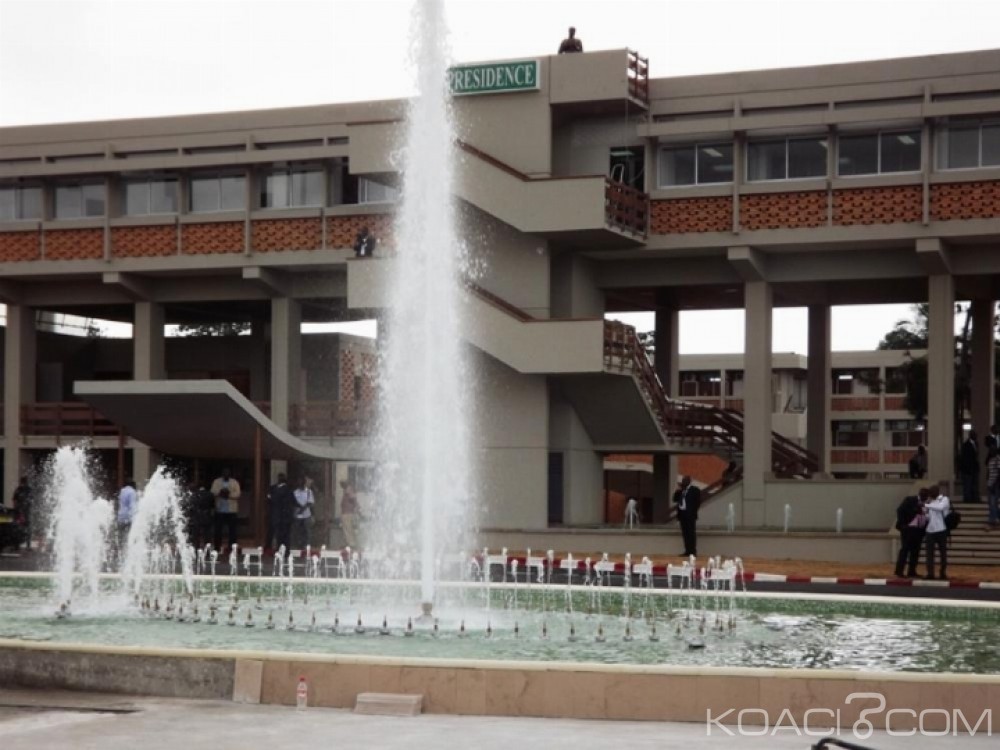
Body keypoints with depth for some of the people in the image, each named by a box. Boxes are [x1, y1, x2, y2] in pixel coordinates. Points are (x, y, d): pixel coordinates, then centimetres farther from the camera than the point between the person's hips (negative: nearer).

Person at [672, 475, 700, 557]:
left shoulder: (695, 490, -2)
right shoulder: (680, 491, 17)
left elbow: (698, 502, -7)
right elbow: (675, 500, 11)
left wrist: (693, 511, -10)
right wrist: (678, 490, 1)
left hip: (690, 515, -6)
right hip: (682, 514, 6)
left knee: (691, 533, -7)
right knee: (685, 534, 5)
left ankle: (693, 551, -8)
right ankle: (687, 551, 7)